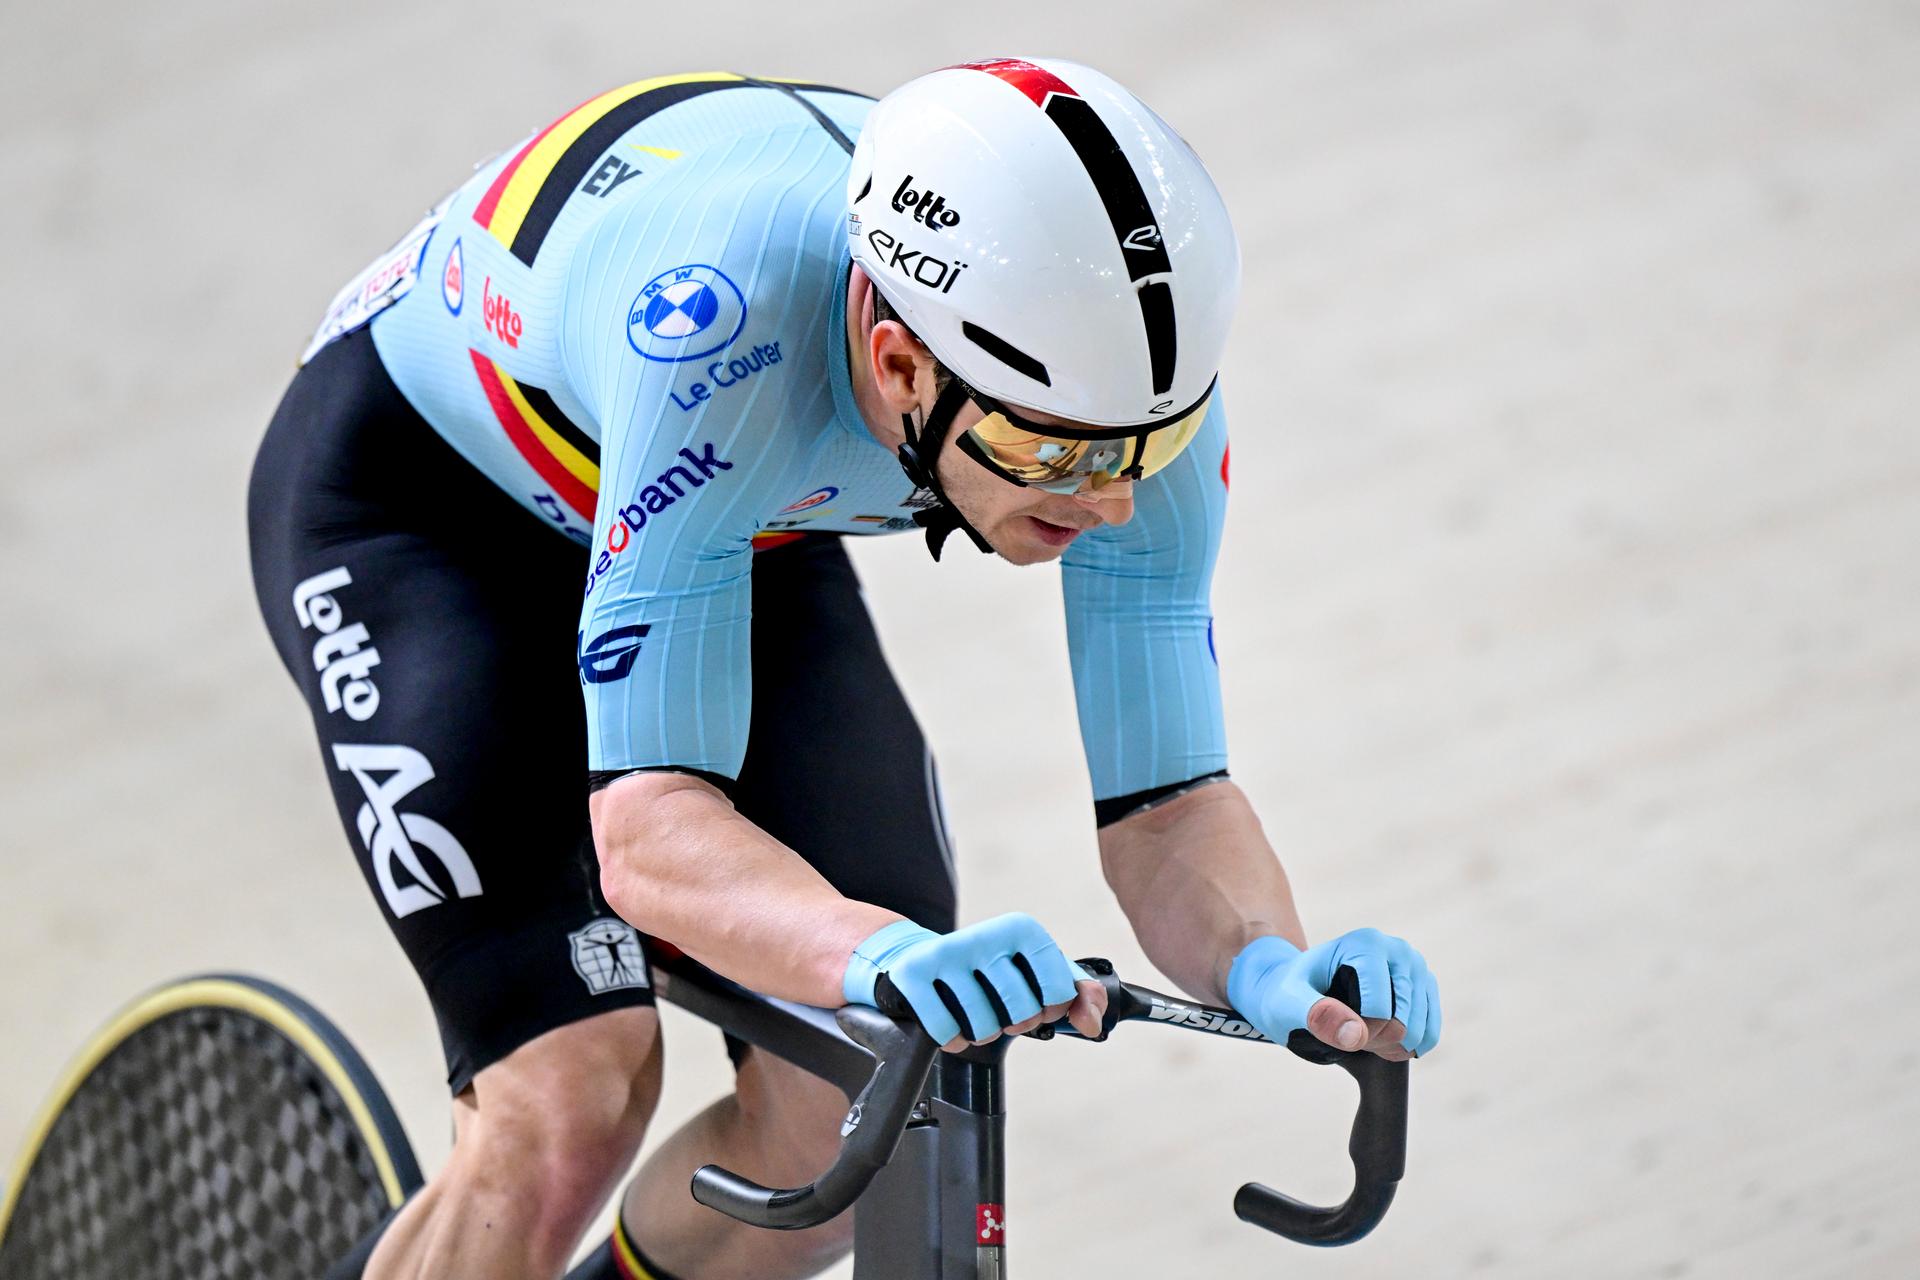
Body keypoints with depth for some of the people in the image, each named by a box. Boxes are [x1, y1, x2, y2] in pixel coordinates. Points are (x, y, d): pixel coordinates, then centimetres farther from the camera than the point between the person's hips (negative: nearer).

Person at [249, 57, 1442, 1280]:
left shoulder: (1133, 369, -28)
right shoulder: (715, 326, -44)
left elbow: (1166, 799, -21)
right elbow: (649, 830, -45)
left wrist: (1273, 967, -43)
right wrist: (887, 959, -64)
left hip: (750, 530, 5)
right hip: (417, 498, -5)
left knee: (853, 1115, -10)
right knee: (575, 1100, -23)